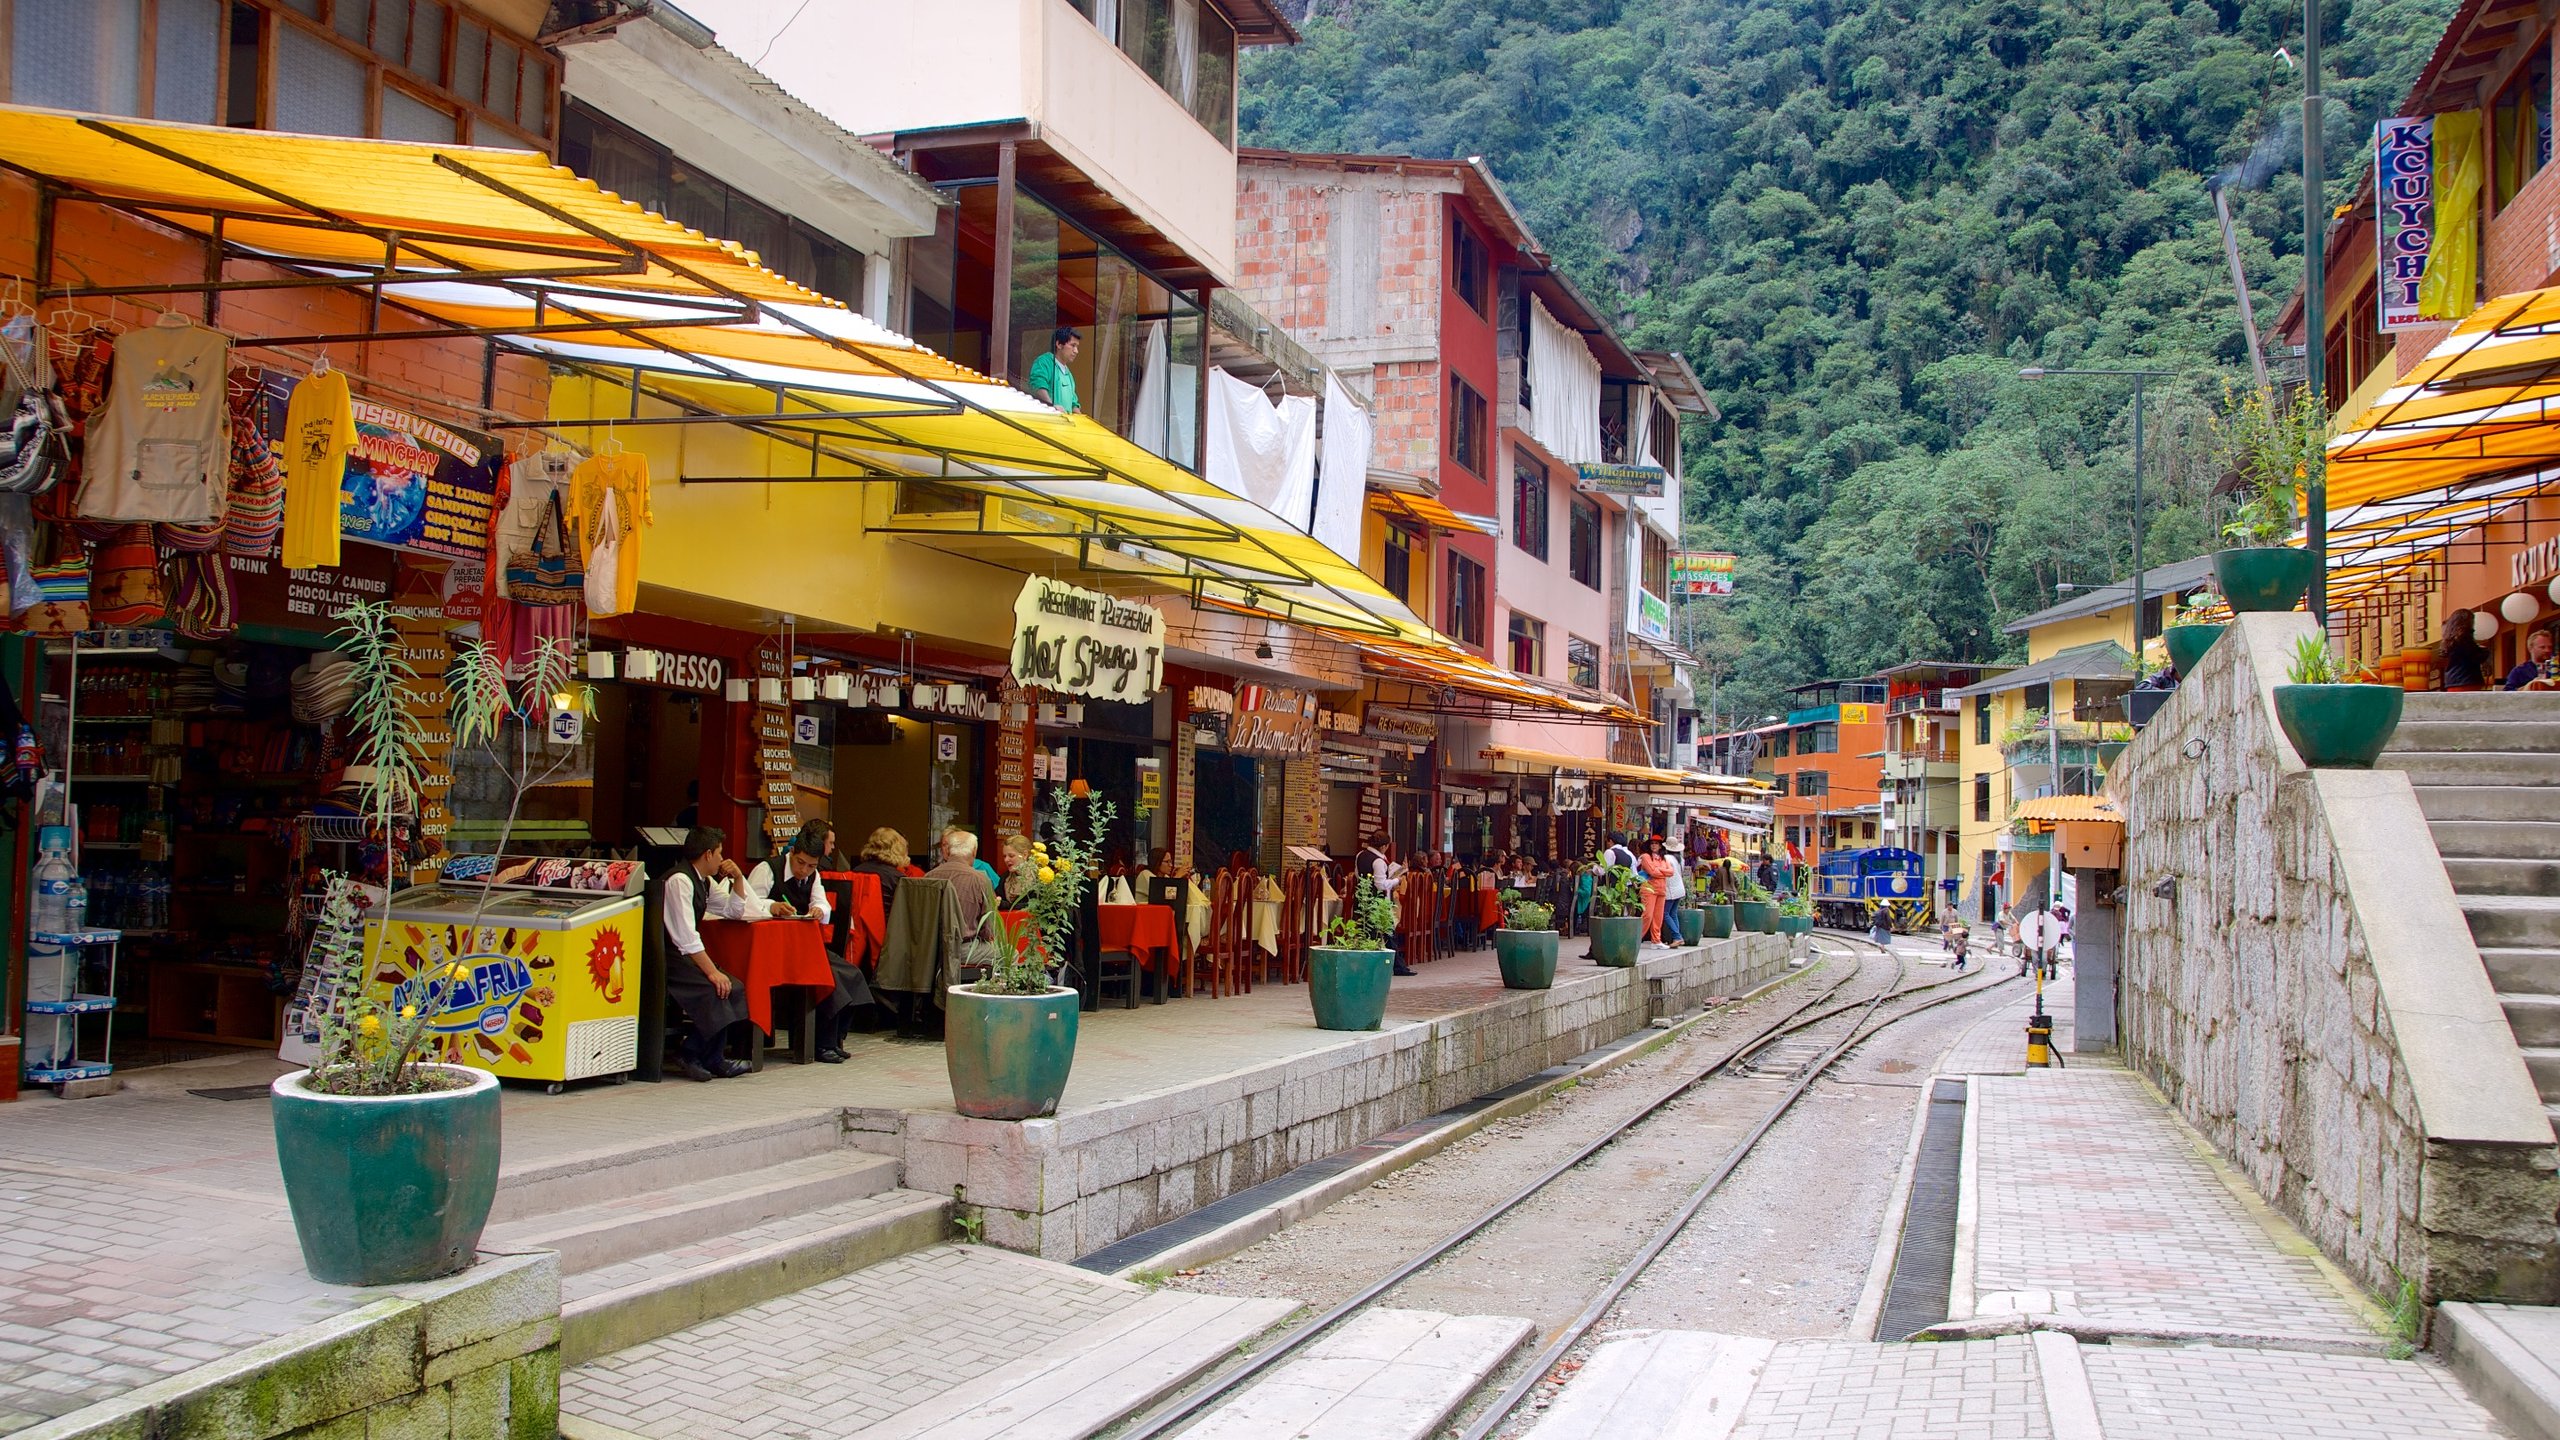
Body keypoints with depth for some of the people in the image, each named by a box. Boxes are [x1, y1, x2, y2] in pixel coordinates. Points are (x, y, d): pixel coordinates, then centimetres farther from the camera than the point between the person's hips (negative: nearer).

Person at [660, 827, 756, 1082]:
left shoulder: (705, 881, 11)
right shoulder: (679, 880, -16)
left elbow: (735, 912, 24)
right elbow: (685, 937, -22)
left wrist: (737, 878, 9)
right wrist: (712, 971, -24)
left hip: (685, 955, 9)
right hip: (666, 958, -9)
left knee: (732, 988, -9)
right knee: (715, 989, -24)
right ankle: (709, 1060, -9)